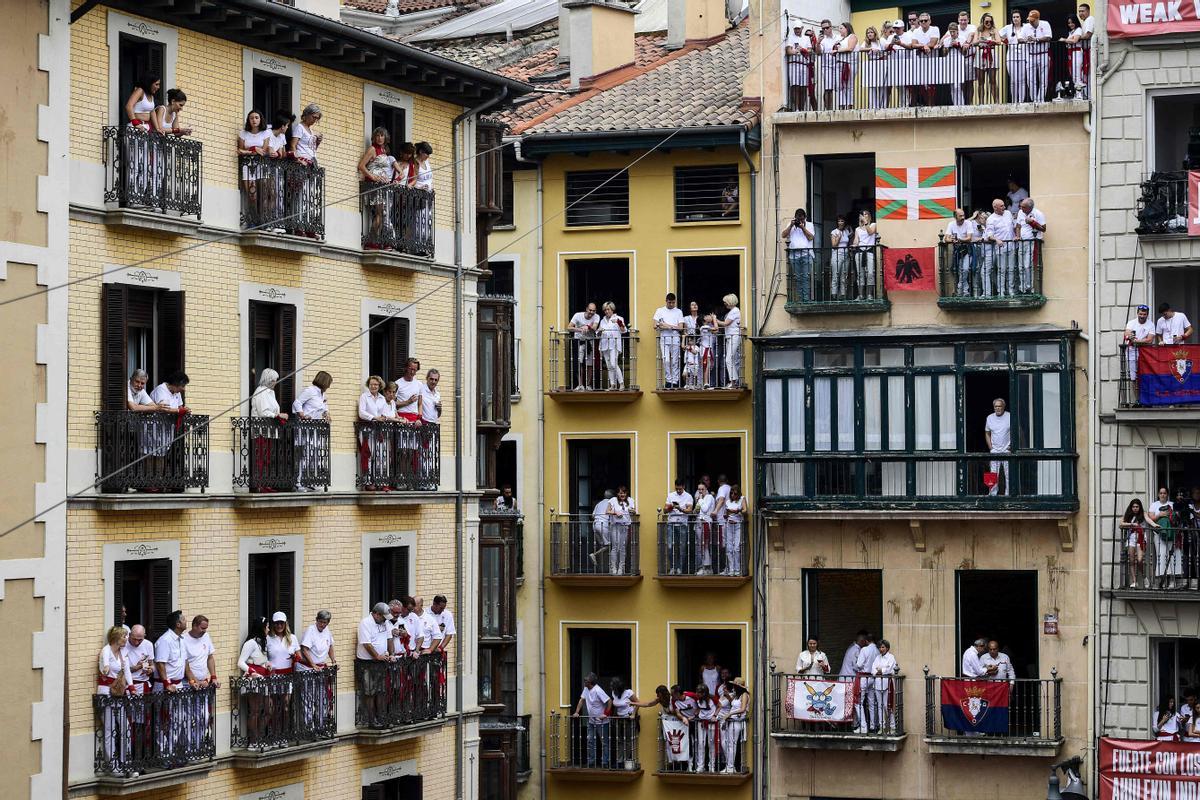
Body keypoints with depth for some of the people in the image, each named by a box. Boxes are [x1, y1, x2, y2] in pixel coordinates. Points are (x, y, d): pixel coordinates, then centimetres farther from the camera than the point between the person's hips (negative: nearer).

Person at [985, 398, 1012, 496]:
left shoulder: (1010, 417, -2)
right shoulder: (990, 418, 8)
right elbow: (987, 434, 16)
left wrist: (1011, 446, -6)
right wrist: (990, 447, 6)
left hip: (1007, 451, -3)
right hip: (994, 451, 3)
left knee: (1008, 474, -1)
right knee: (993, 474, 3)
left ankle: (1008, 494, 5)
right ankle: (992, 494, 7)